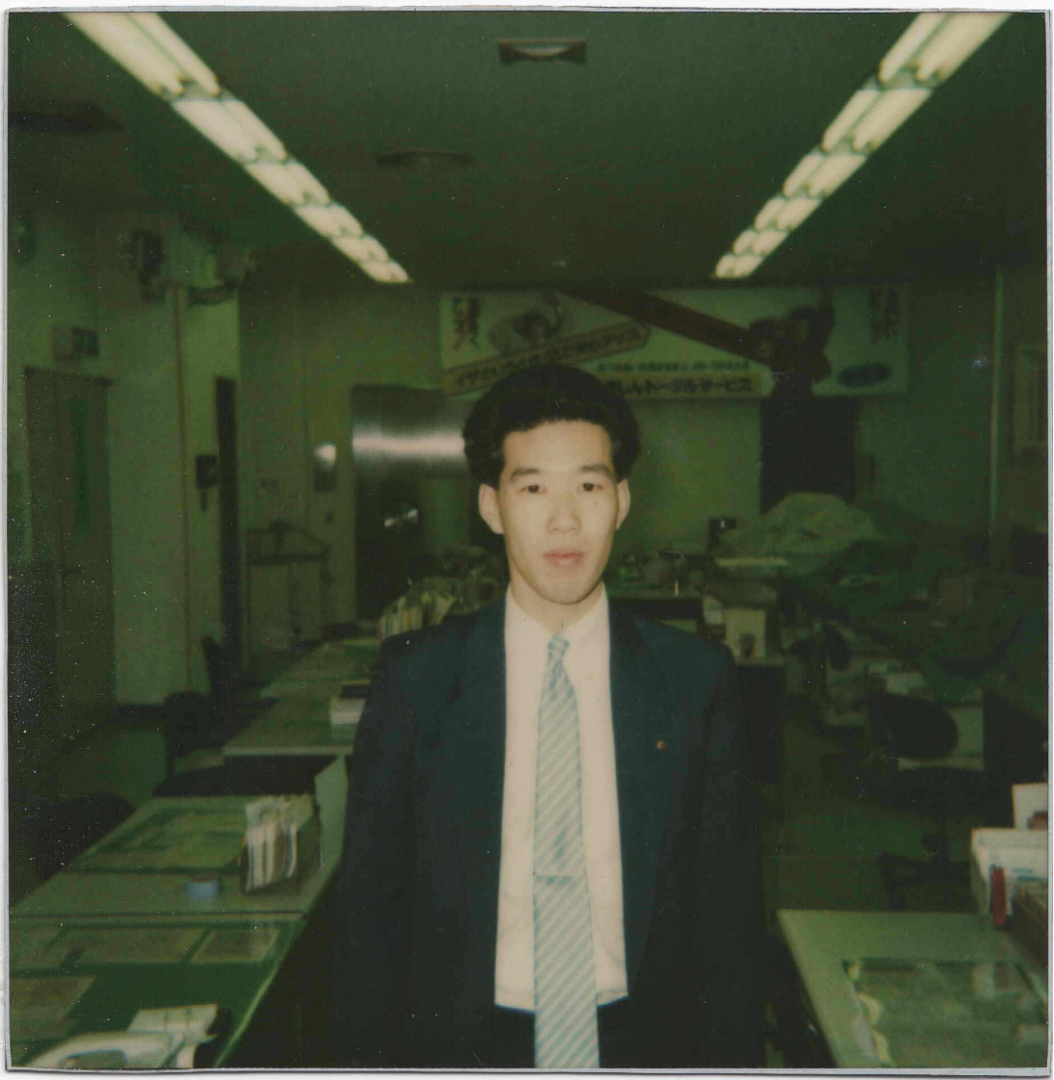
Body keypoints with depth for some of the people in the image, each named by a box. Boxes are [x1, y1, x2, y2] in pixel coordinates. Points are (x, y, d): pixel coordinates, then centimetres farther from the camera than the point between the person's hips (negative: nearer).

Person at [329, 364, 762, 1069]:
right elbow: (369, 901, -1)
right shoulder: (415, 677, -7)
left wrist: (733, 1063, -3)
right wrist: (367, 1059, -2)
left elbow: (729, 906, -2)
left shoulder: (697, 679, -6)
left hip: (642, 1039, 1)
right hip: (464, 1042, 0)